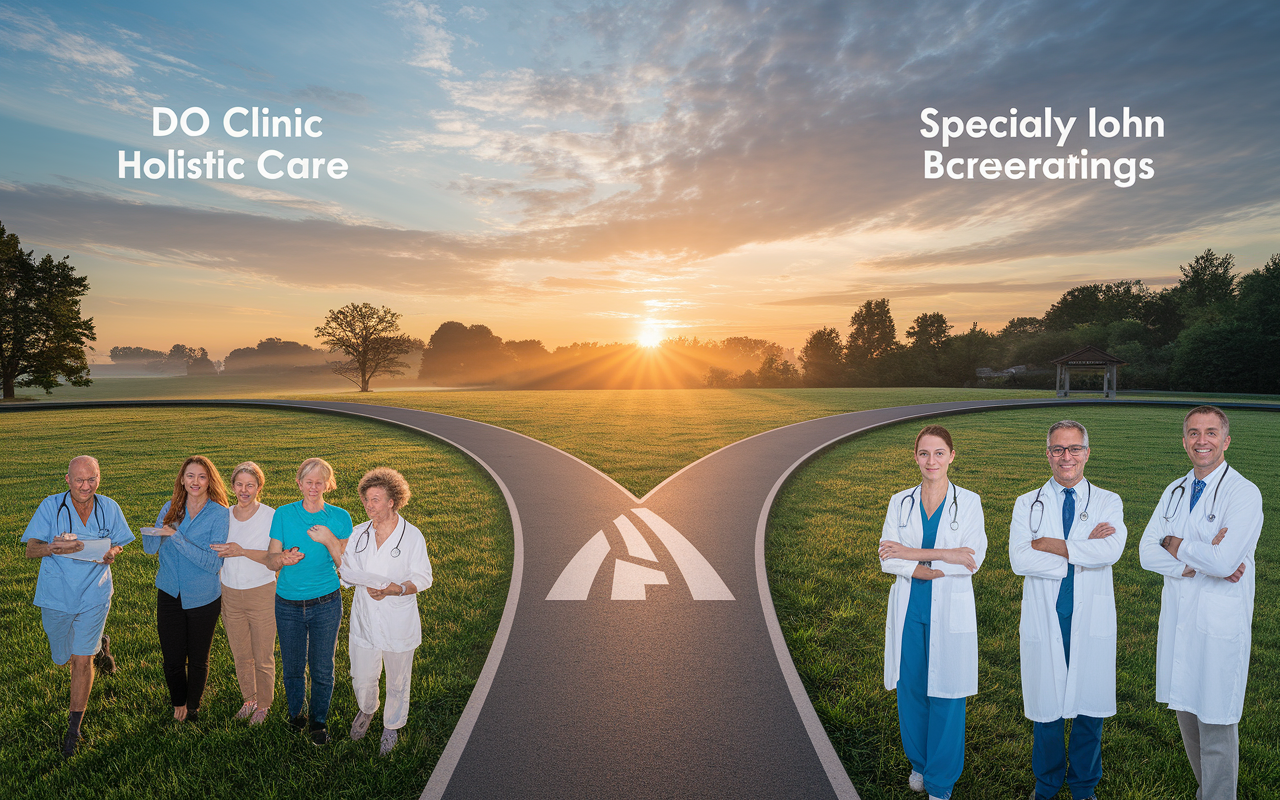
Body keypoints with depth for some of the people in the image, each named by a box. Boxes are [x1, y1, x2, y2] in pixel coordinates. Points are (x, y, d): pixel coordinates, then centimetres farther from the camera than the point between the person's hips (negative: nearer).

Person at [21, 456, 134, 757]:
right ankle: (99, 645, 52)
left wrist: (111, 553, -17)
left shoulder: (109, 508, -4)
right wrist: (54, 547, -33)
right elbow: (31, 550, -10)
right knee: (65, 658, 17)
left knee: (82, 661, -2)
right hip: (56, 596, 1)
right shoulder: (50, 506, -9)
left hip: (94, 595, -1)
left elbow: (118, 543, 7)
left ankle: (75, 726, 14)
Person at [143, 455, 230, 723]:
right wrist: (155, 534, -19)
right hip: (170, 595, 3)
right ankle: (178, 704, 35)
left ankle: (193, 707, 36)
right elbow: (150, 549, 4)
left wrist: (177, 537, -26)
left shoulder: (219, 513, -12)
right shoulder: (170, 508, 1)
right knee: (172, 659, 7)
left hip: (203, 598, -3)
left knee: (198, 659, 12)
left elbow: (214, 562, -19)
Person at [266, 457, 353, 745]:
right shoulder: (283, 515, -4)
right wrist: (284, 558, -26)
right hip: (288, 605, 1)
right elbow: (270, 561, -3)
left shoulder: (339, 517, -6)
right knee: (292, 666, 15)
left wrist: (330, 540, -22)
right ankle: (295, 712, 43)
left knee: (322, 668, 9)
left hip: (325, 605, -1)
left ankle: (319, 721, 32)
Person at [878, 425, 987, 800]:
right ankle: (918, 763, 35)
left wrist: (915, 554, -17)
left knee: (946, 695, 5)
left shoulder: (968, 502, -3)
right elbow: (887, 558, -6)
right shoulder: (900, 503, 3)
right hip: (909, 610, 2)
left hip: (949, 613, -2)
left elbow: (973, 558, -13)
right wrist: (940, 565, -18)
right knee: (910, 689, 12)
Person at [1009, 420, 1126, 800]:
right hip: (1044, 620, 0)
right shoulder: (1027, 504, 3)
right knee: (1046, 708, 10)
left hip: (1092, 619, 0)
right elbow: (1019, 560, -13)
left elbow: (1111, 550, -18)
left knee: (1090, 708, 10)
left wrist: (1049, 544, -18)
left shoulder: (1108, 502, 3)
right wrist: (1082, 552, -15)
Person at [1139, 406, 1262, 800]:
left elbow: (1225, 562, -23)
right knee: (1187, 712, 17)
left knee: (1217, 724, 3)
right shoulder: (1174, 492, 9)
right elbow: (1147, 552, 0)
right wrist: (1199, 561, -15)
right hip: (1177, 619, 6)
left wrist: (1177, 545, -7)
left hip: (1221, 625, -6)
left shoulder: (1244, 494, -11)